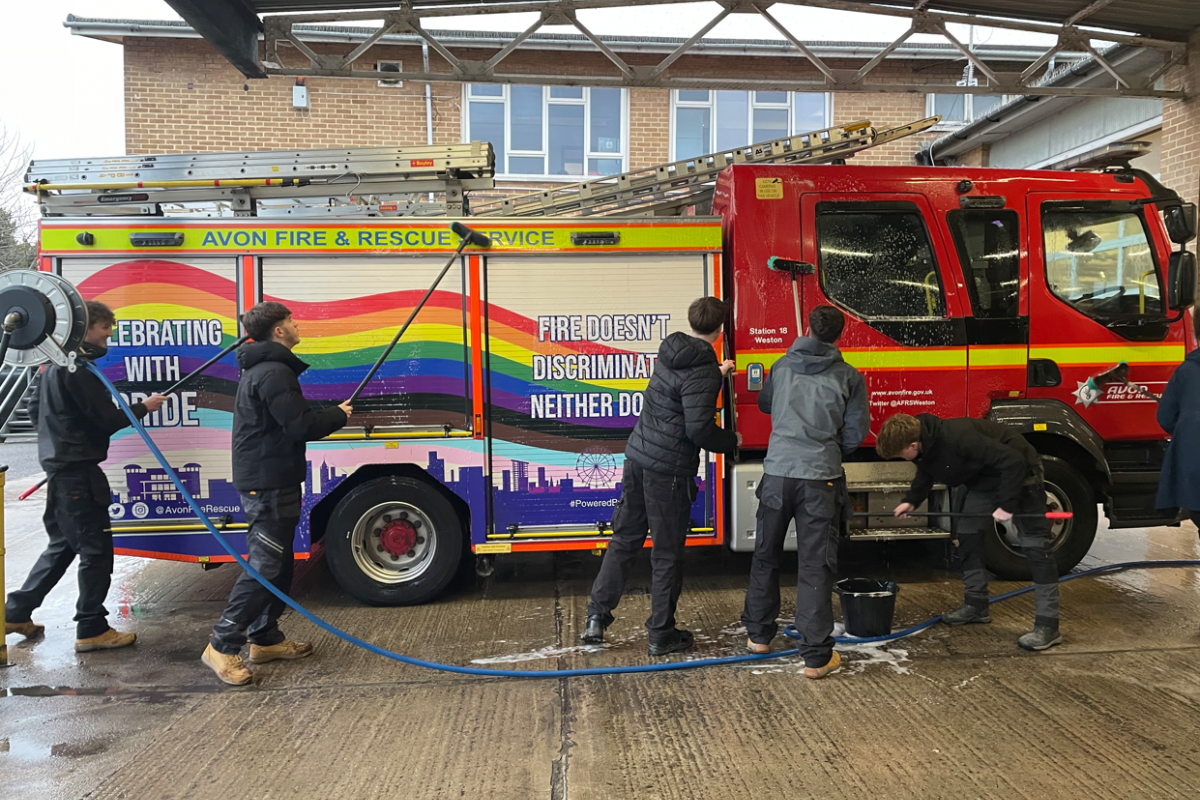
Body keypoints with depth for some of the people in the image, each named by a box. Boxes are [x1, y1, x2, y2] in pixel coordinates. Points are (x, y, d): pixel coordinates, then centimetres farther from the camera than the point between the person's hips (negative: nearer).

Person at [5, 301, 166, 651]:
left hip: (60, 467, 10)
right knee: (96, 549, -3)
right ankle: (91, 630, 3)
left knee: (62, 546, 20)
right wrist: (145, 406, -5)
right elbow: (109, 420, -19)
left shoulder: (56, 363, 13)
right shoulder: (79, 368, -18)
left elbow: (34, 406, 23)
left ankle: (16, 612, 26)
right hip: (77, 471, -10)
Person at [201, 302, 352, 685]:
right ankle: (223, 644, -3)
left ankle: (265, 638, 24)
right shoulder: (274, 372, -18)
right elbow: (302, 426, -23)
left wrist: (329, 414, 10)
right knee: (264, 566, -8)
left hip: (266, 481, 11)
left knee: (278, 565, 16)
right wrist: (338, 415, -7)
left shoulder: (261, 369, 17)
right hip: (270, 484, -11)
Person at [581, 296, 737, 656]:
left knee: (624, 539, 16)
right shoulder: (702, 372, -18)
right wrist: (731, 441, -4)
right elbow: (699, 428, -22)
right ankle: (662, 634, 16)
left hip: (637, 455, 8)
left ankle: (596, 616, 19)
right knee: (667, 552, 5)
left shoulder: (671, 352, 7)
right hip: (669, 469, -7)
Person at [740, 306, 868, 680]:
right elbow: (856, 433, 0)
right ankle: (816, 657, 3)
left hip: (777, 472, 3)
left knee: (766, 555, 18)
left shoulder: (782, 366, 6)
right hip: (820, 479, -2)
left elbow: (764, 404, 23)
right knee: (815, 566, 1)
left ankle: (759, 634, 31)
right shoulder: (849, 377, -2)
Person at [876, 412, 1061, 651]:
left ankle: (1047, 625, -12)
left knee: (1034, 545, -12)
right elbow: (926, 473, 13)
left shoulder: (957, 437, -37)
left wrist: (1006, 505, -31)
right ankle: (976, 605, 19)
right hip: (983, 478, 9)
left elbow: (1013, 461, -34)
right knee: (967, 535, 8)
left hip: (1018, 471, -9)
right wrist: (911, 500, -2)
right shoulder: (924, 447, -10)